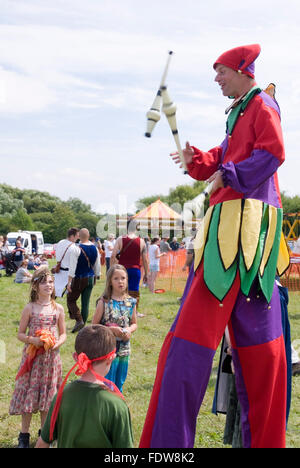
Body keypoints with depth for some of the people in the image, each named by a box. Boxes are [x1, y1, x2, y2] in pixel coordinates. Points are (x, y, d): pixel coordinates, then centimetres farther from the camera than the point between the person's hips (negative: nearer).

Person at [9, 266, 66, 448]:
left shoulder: (58, 308, 2)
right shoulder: (30, 308, -4)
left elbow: (63, 333, 9)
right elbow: (20, 334, 0)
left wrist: (58, 343, -11)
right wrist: (31, 340, -19)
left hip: (51, 357, 2)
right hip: (32, 356, -2)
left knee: (48, 394, 9)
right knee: (29, 393, 1)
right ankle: (24, 435, 14)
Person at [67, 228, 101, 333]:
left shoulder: (76, 249, -16)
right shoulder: (95, 249, 3)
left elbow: (72, 267, -17)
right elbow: (97, 266, 10)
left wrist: (69, 282, -14)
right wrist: (95, 277, 23)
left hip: (79, 279, -5)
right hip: (90, 278, 5)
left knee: (71, 300, 8)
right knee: (86, 303, 10)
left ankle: (79, 320, -10)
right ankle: (82, 325, 13)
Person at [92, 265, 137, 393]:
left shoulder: (131, 302, 2)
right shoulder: (104, 302, -10)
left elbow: (134, 323, 13)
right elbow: (94, 325, -8)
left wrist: (129, 330, -8)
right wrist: (111, 329, -19)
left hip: (124, 349, 4)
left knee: (119, 384, 16)